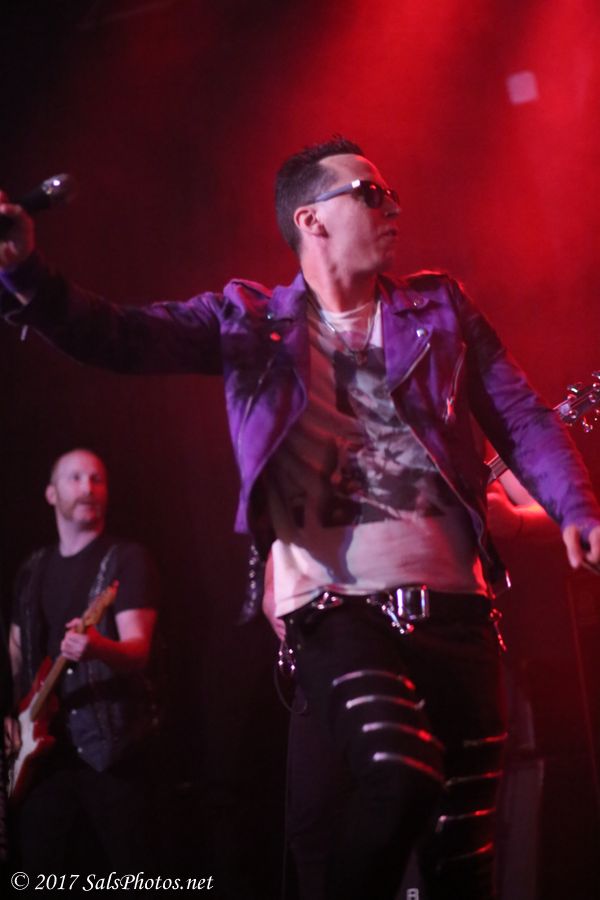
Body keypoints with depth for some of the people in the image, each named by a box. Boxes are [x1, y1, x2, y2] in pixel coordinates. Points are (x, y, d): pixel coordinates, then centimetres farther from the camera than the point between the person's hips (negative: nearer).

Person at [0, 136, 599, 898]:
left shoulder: (440, 306, 13)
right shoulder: (250, 320, 6)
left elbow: (521, 418, 12)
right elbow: (117, 337, -5)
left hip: (452, 603, 4)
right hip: (335, 604, -3)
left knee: (465, 836, 6)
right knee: (403, 773, -28)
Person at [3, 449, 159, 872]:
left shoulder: (127, 559, -3)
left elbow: (138, 650, -15)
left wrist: (99, 649, -37)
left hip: (110, 743, -5)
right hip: (41, 742, 5)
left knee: (130, 875, -5)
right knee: (40, 873, 8)